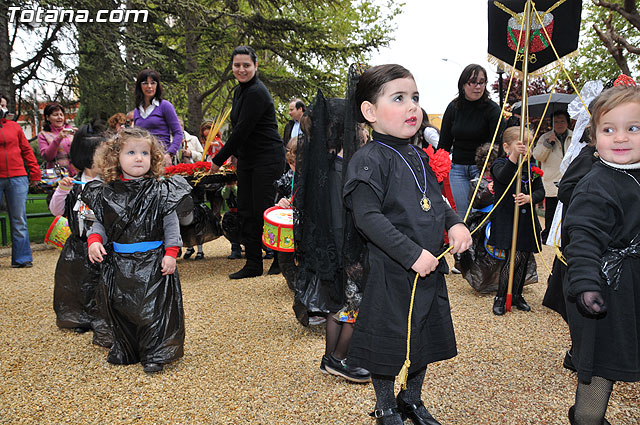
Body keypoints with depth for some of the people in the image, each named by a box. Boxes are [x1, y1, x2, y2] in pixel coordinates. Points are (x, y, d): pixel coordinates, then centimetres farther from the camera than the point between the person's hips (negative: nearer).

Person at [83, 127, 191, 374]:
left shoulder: (160, 192, -6)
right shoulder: (107, 193, 3)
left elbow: (171, 225, -4)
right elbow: (100, 222, 11)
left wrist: (171, 252, -10)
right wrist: (94, 240, -7)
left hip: (153, 262, -3)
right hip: (118, 263, 4)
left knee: (154, 307, 0)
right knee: (120, 306, 13)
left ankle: (154, 355, 15)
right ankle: (125, 351, 32)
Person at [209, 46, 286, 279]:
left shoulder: (257, 93, -17)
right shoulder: (239, 91, 12)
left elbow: (241, 131, -19)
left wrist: (219, 160, -13)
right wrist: (235, 155, 20)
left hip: (267, 159, -9)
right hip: (247, 159, 9)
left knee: (263, 211, -7)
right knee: (246, 211, 7)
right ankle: (253, 264, 14)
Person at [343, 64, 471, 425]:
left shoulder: (419, 157, 10)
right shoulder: (369, 159, -16)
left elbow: (437, 202, 20)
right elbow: (367, 216, -23)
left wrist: (455, 223, 0)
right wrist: (412, 253, -24)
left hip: (431, 267, 8)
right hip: (391, 271, -8)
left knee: (425, 338, 20)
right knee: (390, 342, 8)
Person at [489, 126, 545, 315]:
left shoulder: (532, 168, 11)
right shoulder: (500, 164, -5)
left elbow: (540, 191, 8)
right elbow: (503, 176, -28)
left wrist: (529, 198, -15)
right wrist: (514, 157, -44)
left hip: (526, 221, 6)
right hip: (507, 221, -5)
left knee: (524, 258, 10)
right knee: (514, 257, -14)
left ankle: (517, 295, 27)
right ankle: (500, 297, 2)